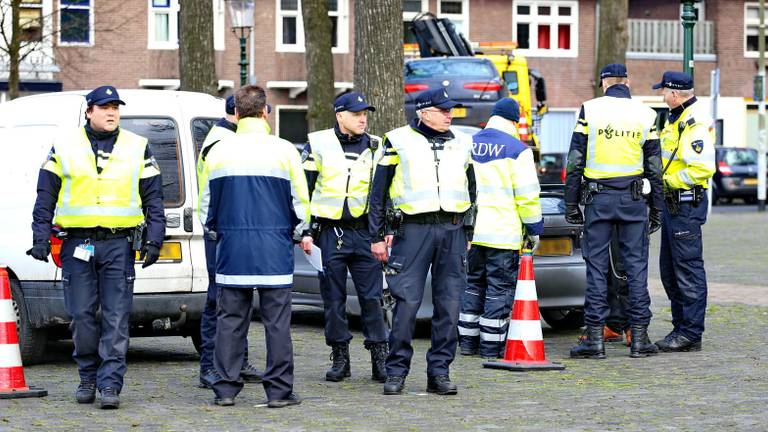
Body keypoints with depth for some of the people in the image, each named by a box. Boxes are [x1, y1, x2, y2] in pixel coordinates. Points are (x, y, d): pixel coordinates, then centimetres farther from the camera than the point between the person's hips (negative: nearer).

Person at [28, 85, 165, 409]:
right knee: (81, 315, 1)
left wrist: (153, 238, 2)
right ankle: (88, 378, 17)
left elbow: (153, 198, 12)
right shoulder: (65, 146, 8)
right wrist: (41, 237, 0)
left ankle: (110, 384, -4)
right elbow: (46, 196, 9)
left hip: (119, 244, 0)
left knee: (116, 319, -5)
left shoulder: (137, 148, 10)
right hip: (77, 244, 0)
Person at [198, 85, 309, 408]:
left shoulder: (218, 152, 3)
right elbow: (300, 202, 1)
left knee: (230, 320, 7)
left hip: (231, 247, 2)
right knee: (277, 320, 2)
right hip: (275, 248, -2)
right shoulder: (283, 151, -3)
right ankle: (278, 390, 2)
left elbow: (207, 204, 10)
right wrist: (295, 232, 19)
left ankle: (225, 389, 7)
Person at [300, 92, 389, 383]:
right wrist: (305, 232, -3)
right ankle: (340, 358, 12)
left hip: (365, 231, 1)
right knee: (333, 298, 3)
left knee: (372, 296, -1)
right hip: (329, 233, -1)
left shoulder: (375, 148, 9)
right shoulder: (318, 145, 3)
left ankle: (379, 358, 5)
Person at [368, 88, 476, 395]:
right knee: (407, 302, -7)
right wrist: (377, 237, 1)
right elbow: (378, 192, 5)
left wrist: (468, 234, 19)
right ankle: (396, 371, 1)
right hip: (414, 229, -4)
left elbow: (471, 191, 24)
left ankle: (439, 372, 8)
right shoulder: (398, 141, 4)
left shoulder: (461, 144, 16)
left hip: (453, 231, 4)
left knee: (449, 304, 2)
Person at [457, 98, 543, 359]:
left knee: (473, 283, 15)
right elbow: (527, 194, -10)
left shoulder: (468, 145, 9)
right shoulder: (517, 150, -8)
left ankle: (467, 340, 17)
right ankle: (491, 346, 1)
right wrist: (534, 228, 0)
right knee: (499, 288, 1)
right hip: (503, 231, -5)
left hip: (470, 230, 5)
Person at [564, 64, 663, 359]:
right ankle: (639, 337, 4)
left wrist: (571, 203, 4)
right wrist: (656, 209, 12)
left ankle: (595, 337, -1)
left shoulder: (590, 110, -1)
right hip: (632, 200, 1)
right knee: (636, 266, 5)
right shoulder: (645, 115, 4)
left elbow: (575, 161, -2)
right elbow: (654, 167, 6)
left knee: (596, 266, 1)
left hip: (598, 197, -1)